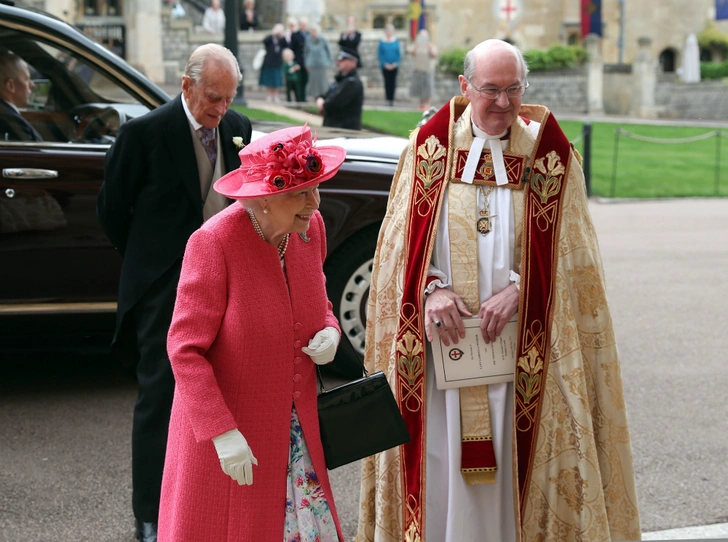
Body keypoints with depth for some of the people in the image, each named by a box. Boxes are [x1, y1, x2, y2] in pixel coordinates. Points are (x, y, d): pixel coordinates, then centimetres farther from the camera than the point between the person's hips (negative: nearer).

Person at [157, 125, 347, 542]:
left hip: (295, 425, 6)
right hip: (225, 426, -5)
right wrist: (222, 433, -24)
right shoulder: (213, 242, -21)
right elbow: (186, 350, -20)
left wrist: (329, 331, -6)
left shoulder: (310, 228, -2)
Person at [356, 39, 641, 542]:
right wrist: (431, 289, -14)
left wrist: (518, 289, -15)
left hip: (520, 352, 0)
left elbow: (570, 255, 1)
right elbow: (400, 242, 3)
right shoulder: (430, 149, 4)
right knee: (440, 465, 2)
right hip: (444, 347, 0)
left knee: (514, 465, 3)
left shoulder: (550, 156, 2)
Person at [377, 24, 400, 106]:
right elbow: (379, 54, 0)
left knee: (393, 83, 0)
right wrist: (385, 64, -9)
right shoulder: (382, 42, -1)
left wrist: (395, 63, -7)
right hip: (385, 67, -1)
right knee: (387, 83, -1)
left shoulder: (396, 41, 3)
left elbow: (399, 54, 6)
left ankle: (392, 99, 4)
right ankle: (388, 99, 4)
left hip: (394, 66, 1)